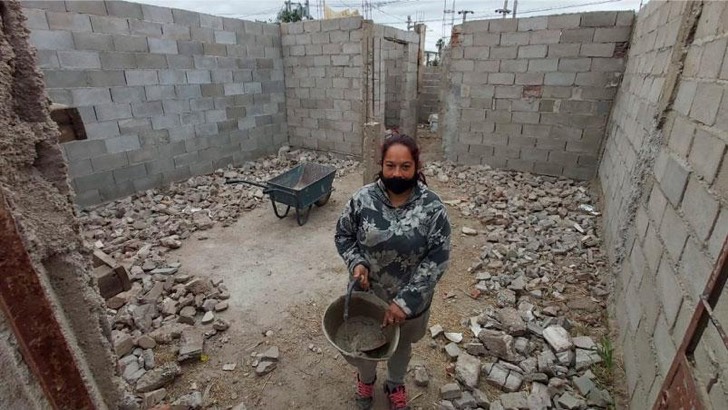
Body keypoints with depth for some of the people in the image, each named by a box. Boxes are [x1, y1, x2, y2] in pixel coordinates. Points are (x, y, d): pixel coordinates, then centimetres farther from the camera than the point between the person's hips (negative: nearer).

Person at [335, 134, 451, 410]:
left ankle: (395, 385, 60)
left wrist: (406, 301, -23)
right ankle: (366, 379, 60)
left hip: (411, 299, 0)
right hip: (367, 293, 1)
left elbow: (437, 258, -18)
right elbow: (343, 235, -1)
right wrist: (356, 263, -19)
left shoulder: (432, 207, -19)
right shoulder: (363, 198, -15)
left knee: (401, 345, 27)